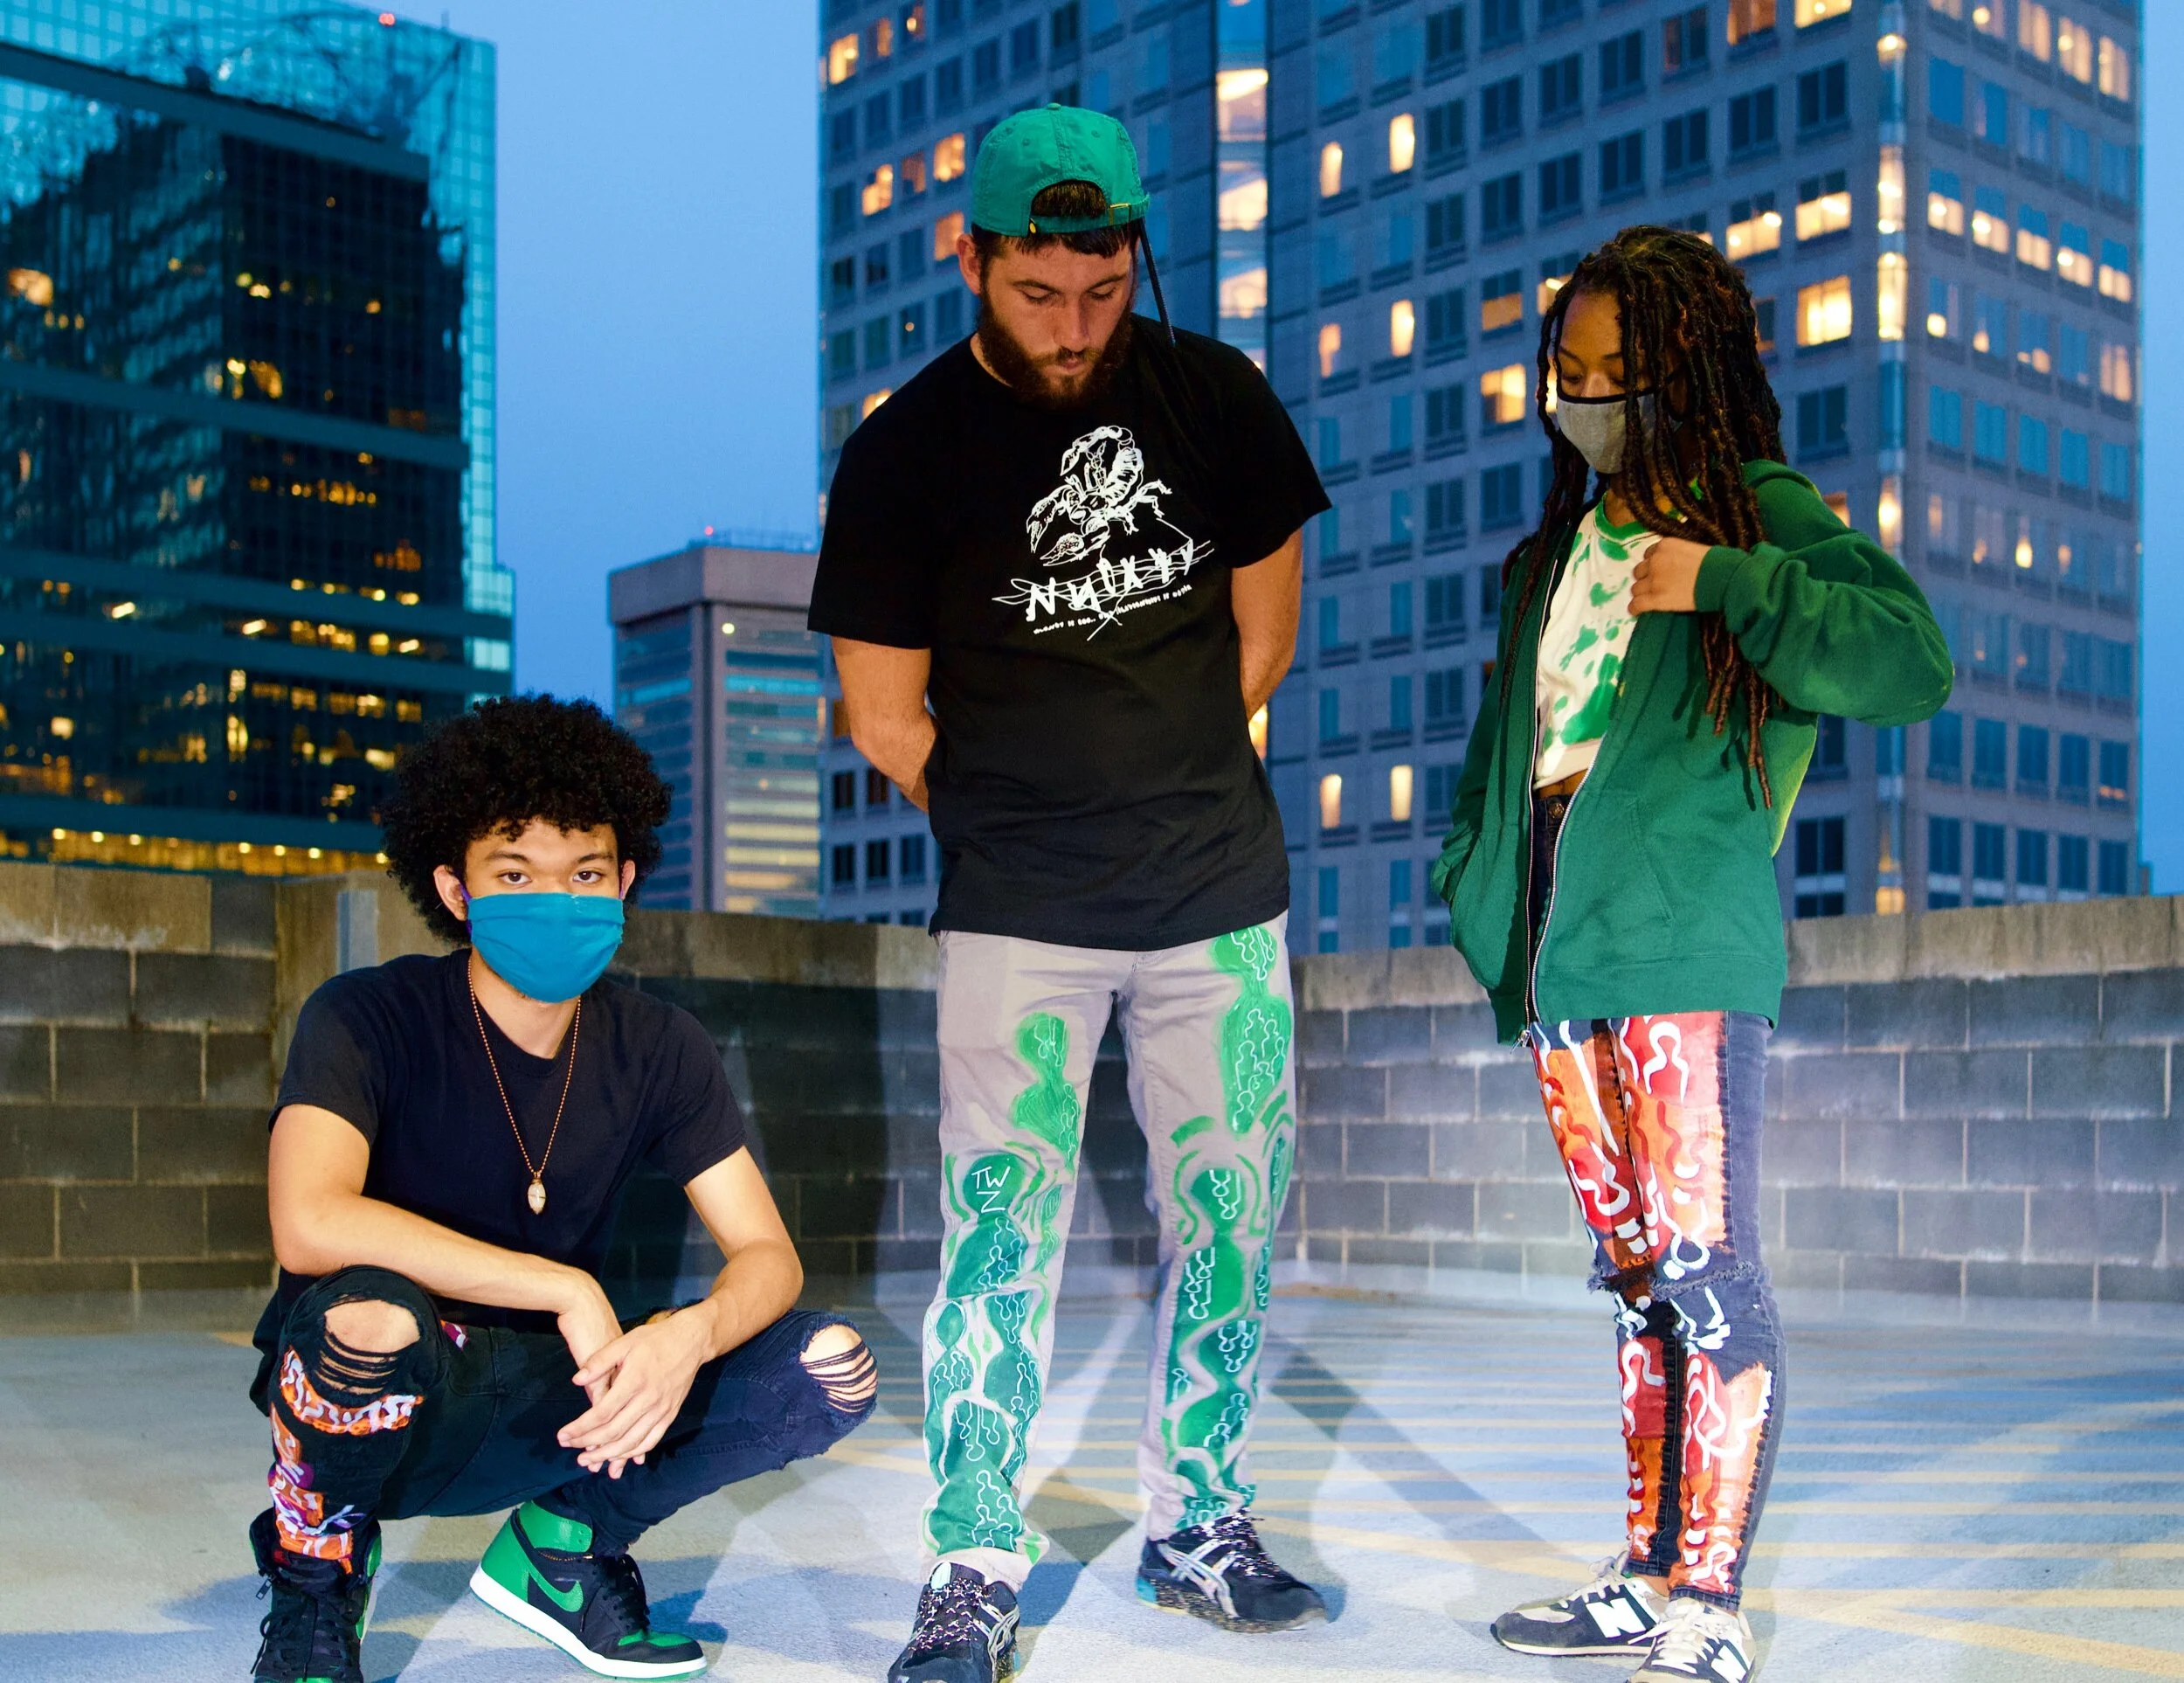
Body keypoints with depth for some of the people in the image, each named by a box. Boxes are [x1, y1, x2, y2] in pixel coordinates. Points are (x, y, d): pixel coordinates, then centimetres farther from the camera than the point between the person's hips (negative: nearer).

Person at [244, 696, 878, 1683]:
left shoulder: (656, 1049, -3)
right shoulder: (369, 1019, -17)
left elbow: (767, 1255, -6)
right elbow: (309, 1226, -34)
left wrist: (688, 1337, -30)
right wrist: (567, 1289, -32)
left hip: (547, 1408, 4)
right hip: (382, 1408, -4)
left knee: (830, 1370, -15)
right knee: (368, 1314, -39)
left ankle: (560, 1541, 8)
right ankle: (315, 1577, -6)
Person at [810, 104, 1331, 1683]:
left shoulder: (1214, 395, 2)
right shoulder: (903, 455, -6)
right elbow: (886, 716, 0)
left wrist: (1172, 789, 13)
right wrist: (1025, 827, 8)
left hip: (1223, 896, 3)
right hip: (1017, 917, -3)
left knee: (1232, 1218, 8)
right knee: (1002, 1232, -7)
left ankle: (1198, 1525, 25)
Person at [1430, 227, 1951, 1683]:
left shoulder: (1767, 516, 0)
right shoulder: (1557, 551, 22)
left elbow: (1913, 662, -14)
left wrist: (1725, 583, -18)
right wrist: (1481, 891, 18)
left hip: (1687, 947, -7)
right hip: (1560, 957, 7)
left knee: (1707, 1271, -8)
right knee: (1639, 1278, 12)